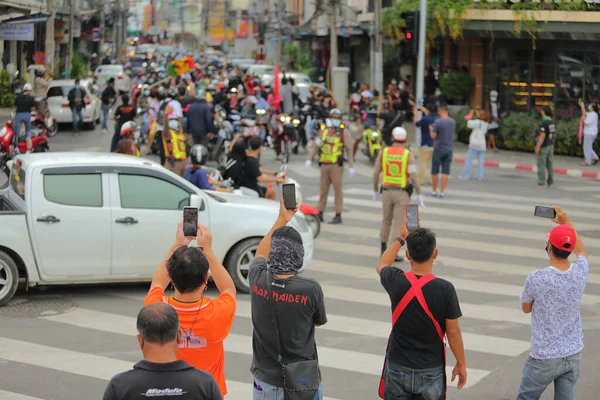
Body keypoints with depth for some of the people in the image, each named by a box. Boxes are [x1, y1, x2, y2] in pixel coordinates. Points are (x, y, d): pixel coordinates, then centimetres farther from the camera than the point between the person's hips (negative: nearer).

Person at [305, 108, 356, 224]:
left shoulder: (344, 132, 0)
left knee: (337, 189, -3)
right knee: (323, 189, 9)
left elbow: (349, 149, -5)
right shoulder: (324, 131, 14)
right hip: (324, 164, 5)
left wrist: (351, 167, -12)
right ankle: (320, 214, 15)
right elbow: (316, 146, 17)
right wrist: (309, 159, 5)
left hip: (336, 165, -5)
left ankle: (338, 215, 1)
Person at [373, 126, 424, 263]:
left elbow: (376, 172, 0)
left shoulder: (384, 152, -1)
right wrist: (419, 195, -8)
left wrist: (375, 191, 12)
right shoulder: (408, 154, -9)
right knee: (399, 223, 1)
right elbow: (414, 176, -14)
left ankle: (383, 249, 25)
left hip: (387, 191, 3)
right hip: (402, 193, -3)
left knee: (386, 220, 19)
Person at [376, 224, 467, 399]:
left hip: (398, 370, 2)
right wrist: (461, 364, 6)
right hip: (430, 372, -1)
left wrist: (401, 238, 25)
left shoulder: (397, 282, -10)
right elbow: (453, 332, -8)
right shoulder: (445, 289, -16)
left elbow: (381, 265, 15)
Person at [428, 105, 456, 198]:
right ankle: (442, 192, 1)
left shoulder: (437, 122, -16)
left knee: (434, 171, 9)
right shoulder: (453, 121, 1)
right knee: (445, 172, 3)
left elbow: (433, 136, -12)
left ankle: (434, 191, 15)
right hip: (449, 148, 4)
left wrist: (431, 130, 6)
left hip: (438, 148, -4)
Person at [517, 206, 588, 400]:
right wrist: (567, 222, 27)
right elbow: (581, 251, 19)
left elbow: (526, 308, 1)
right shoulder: (580, 272, -7)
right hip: (574, 354, 4)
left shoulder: (537, 278, -20)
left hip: (545, 357, -4)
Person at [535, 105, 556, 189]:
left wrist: (538, 147, -19)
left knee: (541, 165, -3)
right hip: (550, 146, 8)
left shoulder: (544, 123, -19)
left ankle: (541, 183, -3)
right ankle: (550, 182, 17)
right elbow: (553, 134, 13)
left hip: (543, 146, -8)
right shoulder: (552, 122, 6)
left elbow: (542, 136, -22)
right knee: (549, 164, 13)